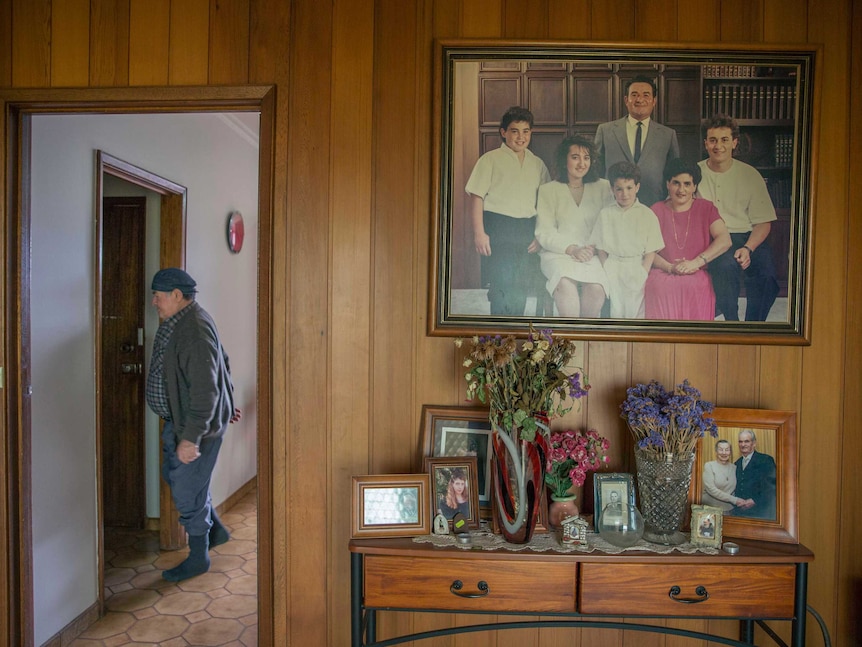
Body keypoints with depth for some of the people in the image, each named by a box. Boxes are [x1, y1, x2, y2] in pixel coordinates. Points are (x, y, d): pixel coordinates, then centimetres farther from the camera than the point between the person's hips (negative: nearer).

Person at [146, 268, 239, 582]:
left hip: (195, 425, -11)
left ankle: (198, 558, 22)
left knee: (188, 491, 2)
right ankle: (215, 529, 37)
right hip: (177, 420, 11)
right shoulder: (177, 323, 9)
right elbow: (223, 363, 19)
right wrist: (227, 402, 25)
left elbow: (205, 390, -30)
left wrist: (191, 437, -30)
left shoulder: (195, 331, -26)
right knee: (173, 474, 23)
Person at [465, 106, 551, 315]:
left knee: (522, 287, 6)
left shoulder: (537, 164, 16)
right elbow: (475, 196, -4)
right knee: (502, 287, -11)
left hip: (527, 231, 5)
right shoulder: (491, 159, 3)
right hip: (498, 228, -4)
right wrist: (479, 233, -13)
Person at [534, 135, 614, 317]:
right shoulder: (548, 190, 12)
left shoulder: (603, 188, 17)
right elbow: (544, 232, 3)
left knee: (596, 287, -31)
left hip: (592, 255, 1)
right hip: (558, 254, -1)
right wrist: (572, 249, -11)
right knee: (565, 284, -34)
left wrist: (595, 247, -12)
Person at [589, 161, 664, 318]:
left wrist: (643, 274, -9)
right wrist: (607, 271, -4)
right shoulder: (605, 214, 7)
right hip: (613, 268, 1)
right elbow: (601, 248, 7)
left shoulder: (647, 215, 2)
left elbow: (651, 251, 1)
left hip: (637, 266, -1)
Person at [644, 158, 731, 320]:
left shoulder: (705, 208, 15)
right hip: (662, 275, 0)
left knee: (693, 288, -35)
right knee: (658, 287, -34)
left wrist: (696, 262, -14)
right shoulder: (657, 210, 15)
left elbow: (724, 240, 0)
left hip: (697, 277, 0)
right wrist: (670, 267, -14)